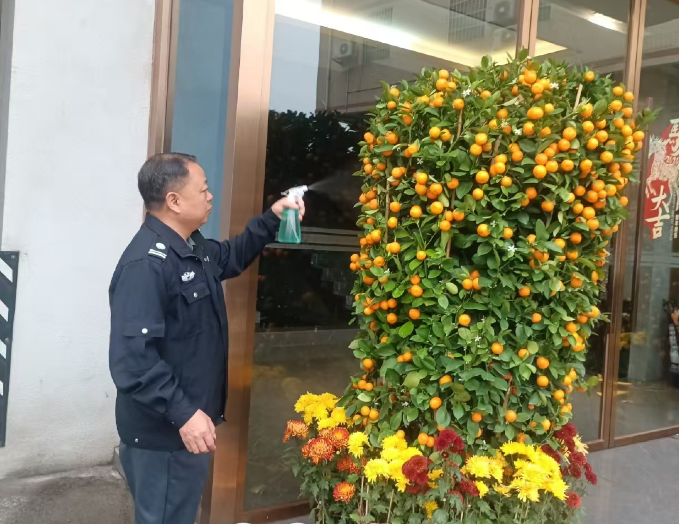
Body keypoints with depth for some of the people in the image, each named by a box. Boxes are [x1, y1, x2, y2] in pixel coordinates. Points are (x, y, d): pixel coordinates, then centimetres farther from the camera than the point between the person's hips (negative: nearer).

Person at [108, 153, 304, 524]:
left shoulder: (193, 247, 6)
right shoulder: (146, 264, -26)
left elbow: (231, 256, 26)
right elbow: (132, 357, -31)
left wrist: (271, 219, 14)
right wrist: (183, 413, -30)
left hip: (190, 421, 10)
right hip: (165, 432, -10)